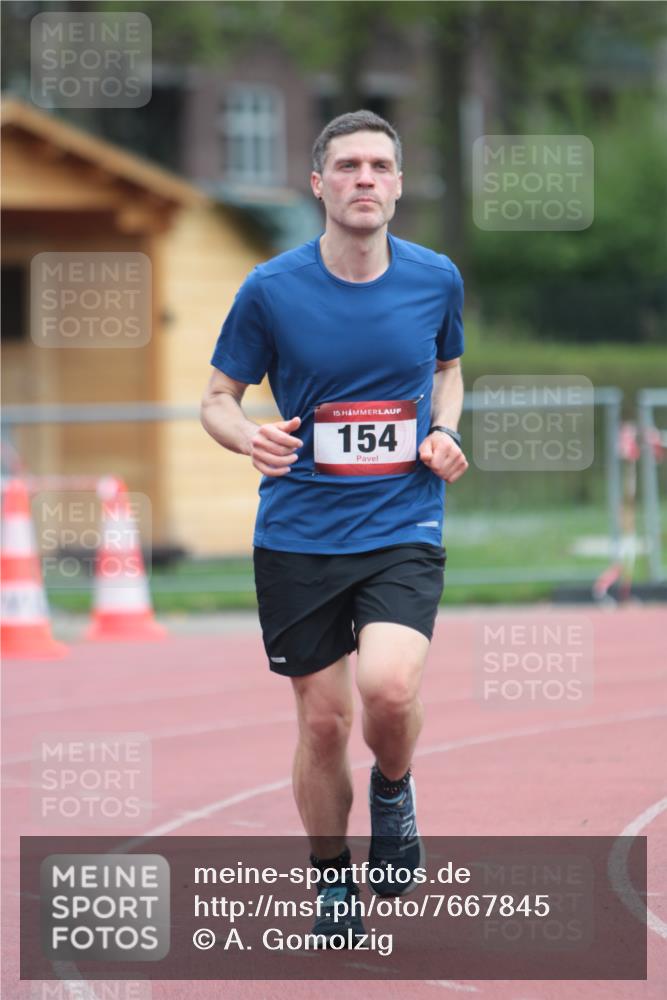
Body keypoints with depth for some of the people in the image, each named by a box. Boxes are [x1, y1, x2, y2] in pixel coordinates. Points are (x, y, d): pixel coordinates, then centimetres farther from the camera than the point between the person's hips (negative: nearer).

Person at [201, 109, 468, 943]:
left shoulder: (436, 279, 0)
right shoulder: (271, 290, -6)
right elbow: (218, 398, 4)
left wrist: (443, 432, -1)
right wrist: (249, 438, -19)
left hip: (403, 529, 0)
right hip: (298, 534, 0)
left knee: (389, 686, -24)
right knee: (323, 721, 4)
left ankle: (393, 787, 11)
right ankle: (330, 880, 27)